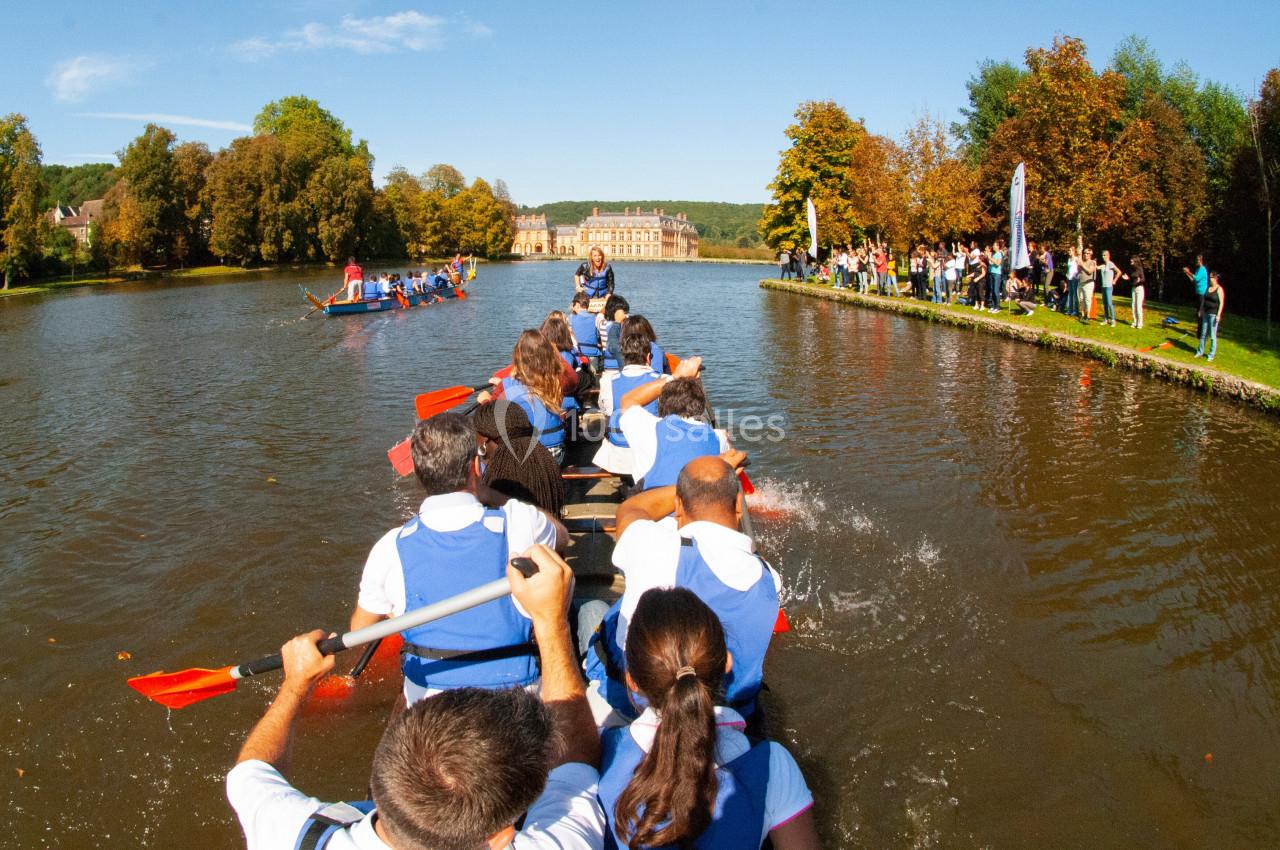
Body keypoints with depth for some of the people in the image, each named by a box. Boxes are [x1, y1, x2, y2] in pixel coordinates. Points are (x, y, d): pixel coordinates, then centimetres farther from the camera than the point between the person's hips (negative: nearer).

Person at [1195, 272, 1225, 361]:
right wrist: (1201, 310, 13)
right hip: (1206, 313, 7)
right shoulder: (1208, 288, 9)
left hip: (1214, 314, -7)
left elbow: (1221, 303, -13)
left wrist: (1218, 315, -19)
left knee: (1212, 335, -2)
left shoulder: (1219, 289, -11)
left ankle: (1212, 355, 6)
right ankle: (1200, 352, 22)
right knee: (1203, 333, 12)